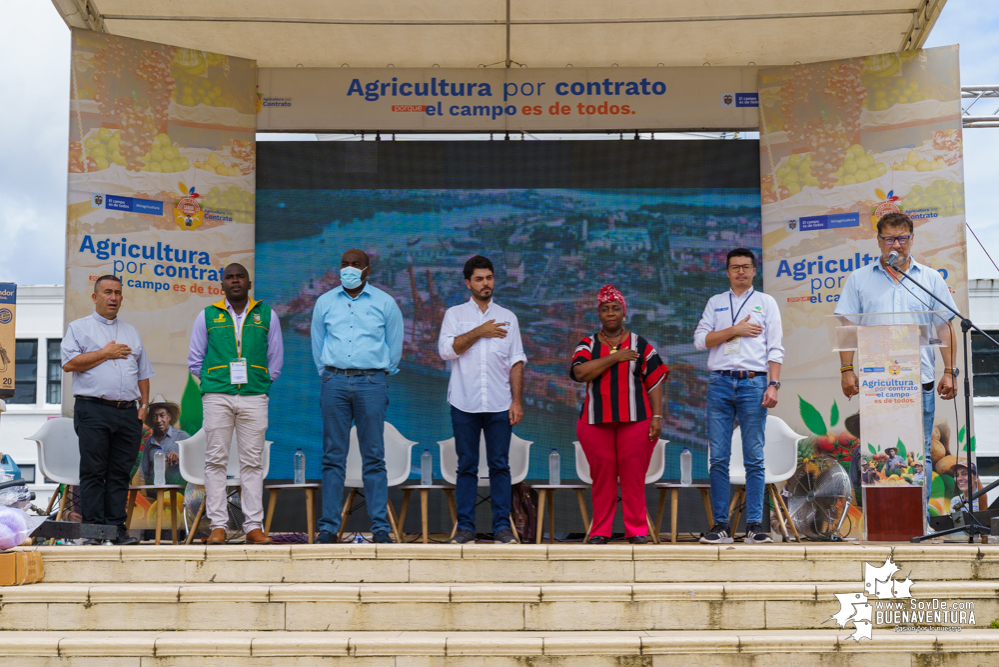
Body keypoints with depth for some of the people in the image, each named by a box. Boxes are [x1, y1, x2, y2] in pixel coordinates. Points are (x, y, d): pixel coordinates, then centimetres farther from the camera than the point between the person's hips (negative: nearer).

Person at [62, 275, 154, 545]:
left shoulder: (131, 332, 22)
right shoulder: (79, 328, 8)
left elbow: (143, 372, 22)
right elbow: (69, 363, -6)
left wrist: (144, 403, 9)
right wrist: (105, 354, -4)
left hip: (128, 412, 4)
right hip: (93, 410, -4)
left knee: (121, 473, 2)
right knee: (93, 472, -5)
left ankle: (117, 528, 4)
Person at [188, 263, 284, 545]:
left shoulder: (266, 315, 11)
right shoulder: (207, 316, 10)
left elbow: (275, 358, 15)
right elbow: (195, 360, 15)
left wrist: (262, 383, 8)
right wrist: (210, 383, 9)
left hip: (254, 397, 0)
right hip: (217, 397, 0)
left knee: (253, 462, 0)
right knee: (216, 460, -2)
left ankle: (254, 527, 3)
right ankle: (218, 526, 2)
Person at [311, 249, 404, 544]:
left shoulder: (385, 303, 6)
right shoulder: (325, 303, 10)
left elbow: (394, 346, 14)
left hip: (371, 383, -1)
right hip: (334, 382, 1)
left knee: (374, 458, -2)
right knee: (333, 457, 0)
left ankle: (380, 527, 1)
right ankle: (328, 526, 4)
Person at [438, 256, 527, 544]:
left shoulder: (507, 318, 13)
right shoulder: (455, 314, 8)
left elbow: (516, 362, 9)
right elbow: (446, 350, -8)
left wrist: (517, 401, 1)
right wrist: (480, 332, -9)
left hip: (500, 404, 1)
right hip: (464, 404, -1)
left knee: (500, 465, 1)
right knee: (467, 466, 2)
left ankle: (502, 526, 6)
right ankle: (465, 526, 7)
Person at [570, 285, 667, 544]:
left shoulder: (641, 345, 9)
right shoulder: (587, 345, 10)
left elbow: (655, 383, 6)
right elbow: (580, 372, -10)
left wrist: (657, 417, -3)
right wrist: (615, 357, -11)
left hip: (635, 421, -1)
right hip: (596, 422, 1)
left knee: (633, 477, -3)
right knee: (602, 477, 1)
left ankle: (637, 530, 4)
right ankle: (600, 531, 8)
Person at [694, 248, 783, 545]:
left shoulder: (766, 302, 13)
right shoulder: (715, 302, 18)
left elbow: (775, 348, 6)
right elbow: (700, 340, 6)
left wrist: (773, 384, -6)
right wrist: (735, 330, -3)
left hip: (753, 382, -1)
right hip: (720, 382, 1)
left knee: (754, 458, -3)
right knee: (718, 457, -2)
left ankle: (754, 525, 0)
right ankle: (721, 525, 2)